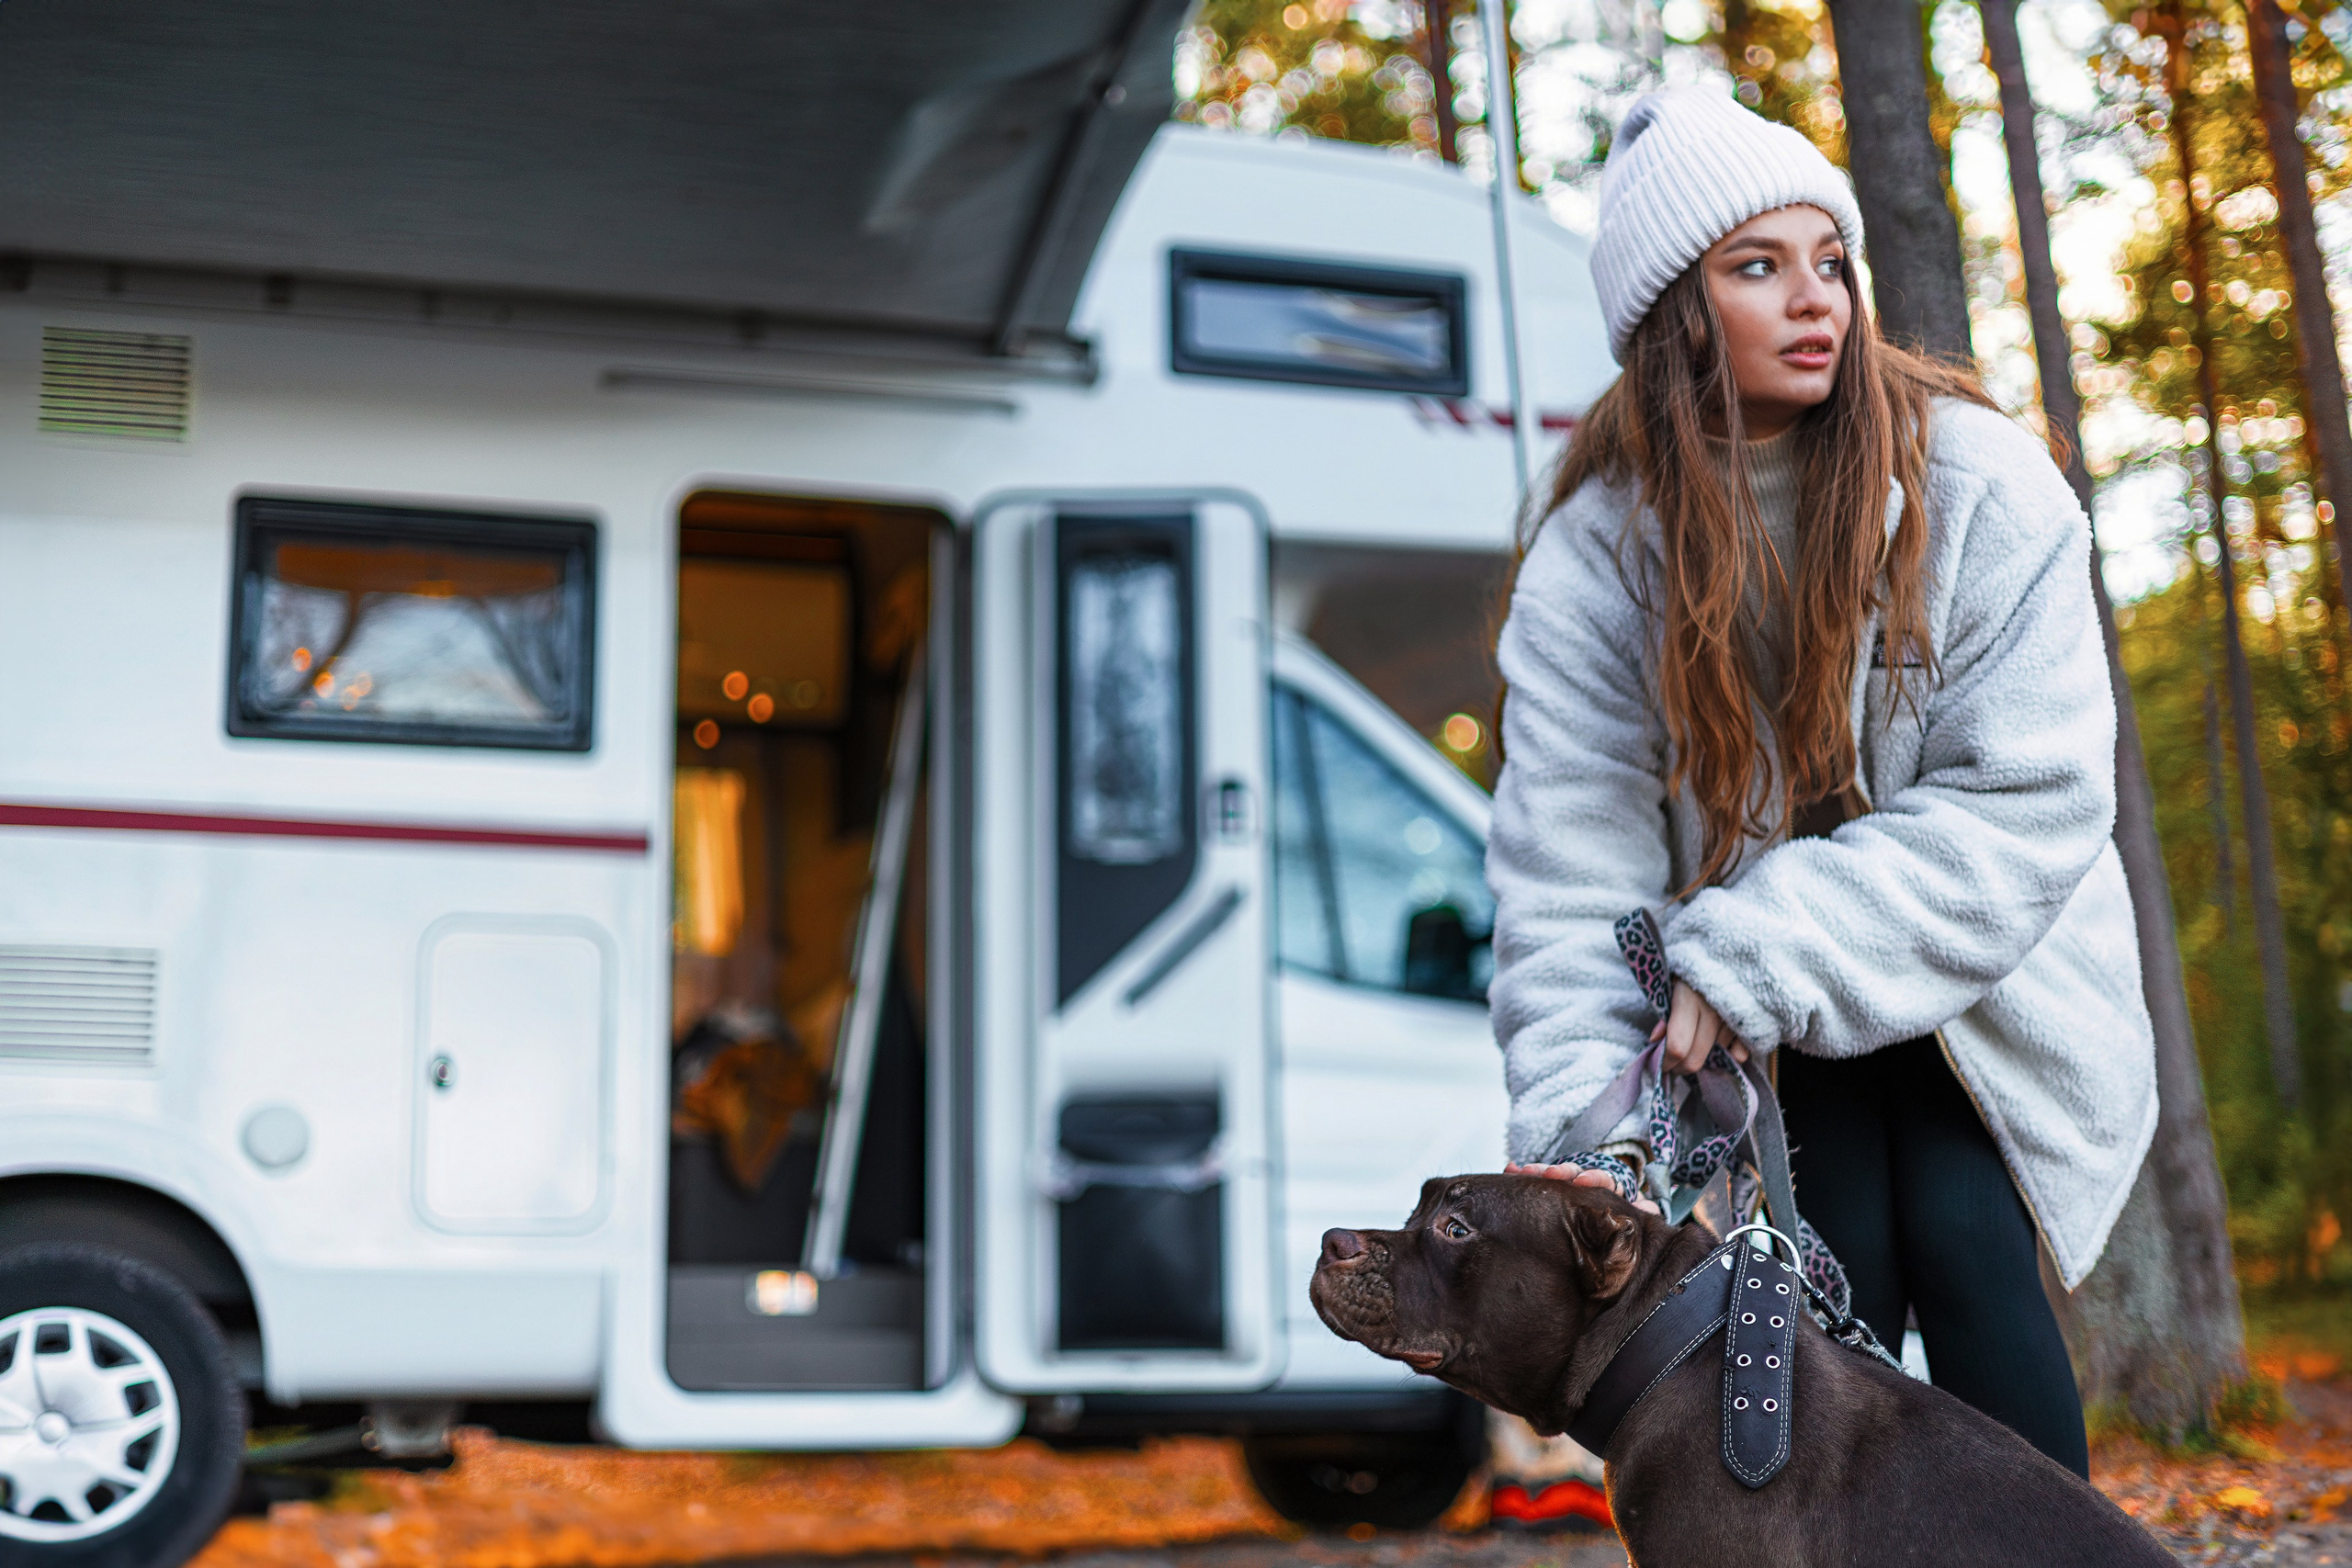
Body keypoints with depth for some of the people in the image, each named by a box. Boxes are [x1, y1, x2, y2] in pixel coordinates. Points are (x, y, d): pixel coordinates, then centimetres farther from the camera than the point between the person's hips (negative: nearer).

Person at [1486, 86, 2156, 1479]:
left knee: (1962, 1244, -16)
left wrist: (1759, 958, -29)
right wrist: (1582, 1107, -32)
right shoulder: (1600, 544, -13)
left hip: (1977, 981, -1)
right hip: (1773, 1024, 1)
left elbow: (2033, 799, -22)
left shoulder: (1978, 485, -17)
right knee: (1843, 1284, -11)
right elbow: (1574, 851, -18)